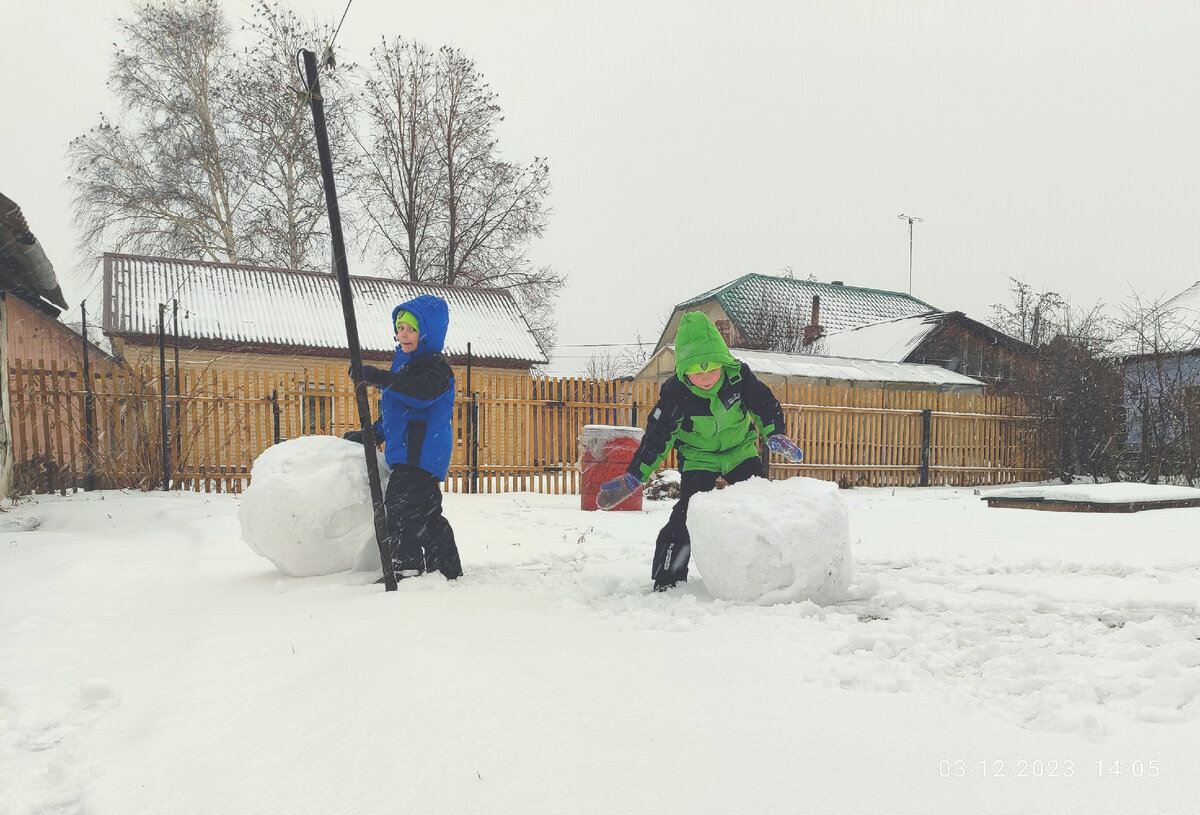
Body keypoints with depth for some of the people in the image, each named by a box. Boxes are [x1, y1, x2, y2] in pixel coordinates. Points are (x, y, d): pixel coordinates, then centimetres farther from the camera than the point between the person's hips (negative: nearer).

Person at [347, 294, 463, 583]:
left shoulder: (434, 366, -11)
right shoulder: (403, 363, 20)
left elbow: (421, 391, -34)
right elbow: (392, 413, 30)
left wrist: (380, 378, -40)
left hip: (420, 454, -11)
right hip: (409, 454, 11)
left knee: (401, 508, -12)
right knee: (426, 514, 16)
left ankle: (405, 566, -4)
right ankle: (447, 569, 24)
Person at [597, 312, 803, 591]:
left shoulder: (739, 375, -22)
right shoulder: (675, 392, -26)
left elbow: (765, 405, -3)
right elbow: (657, 435, -19)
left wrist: (775, 435, -17)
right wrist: (633, 477, -23)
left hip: (740, 450, 3)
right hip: (699, 457, -3)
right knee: (688, 513, -16)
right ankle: (667, 579, -5)